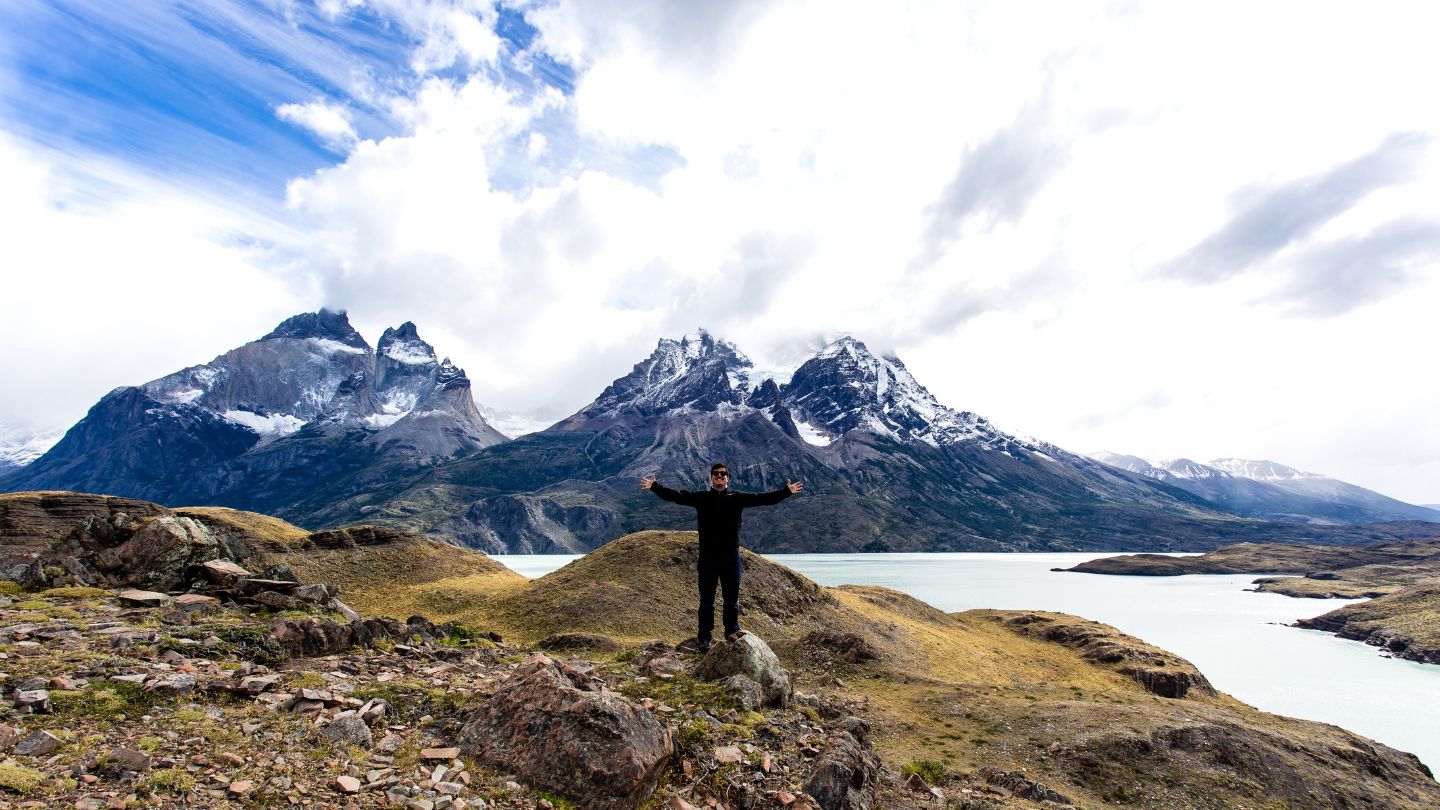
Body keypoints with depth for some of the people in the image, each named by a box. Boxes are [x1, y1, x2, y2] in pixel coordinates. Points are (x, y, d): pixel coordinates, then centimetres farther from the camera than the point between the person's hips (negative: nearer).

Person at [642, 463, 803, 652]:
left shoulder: (737, 498, 4)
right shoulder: (700, 497, 3)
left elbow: (764, 498, -1)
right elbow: (675, 495, -3)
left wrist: (787, 491, -7)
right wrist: (654, 487, -10)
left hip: (731, 555, 1)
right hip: (708, 556, 0)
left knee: (732, 598, 11)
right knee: (706, 600, 8)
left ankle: (732, 631, 27)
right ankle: (704, 638, 17)